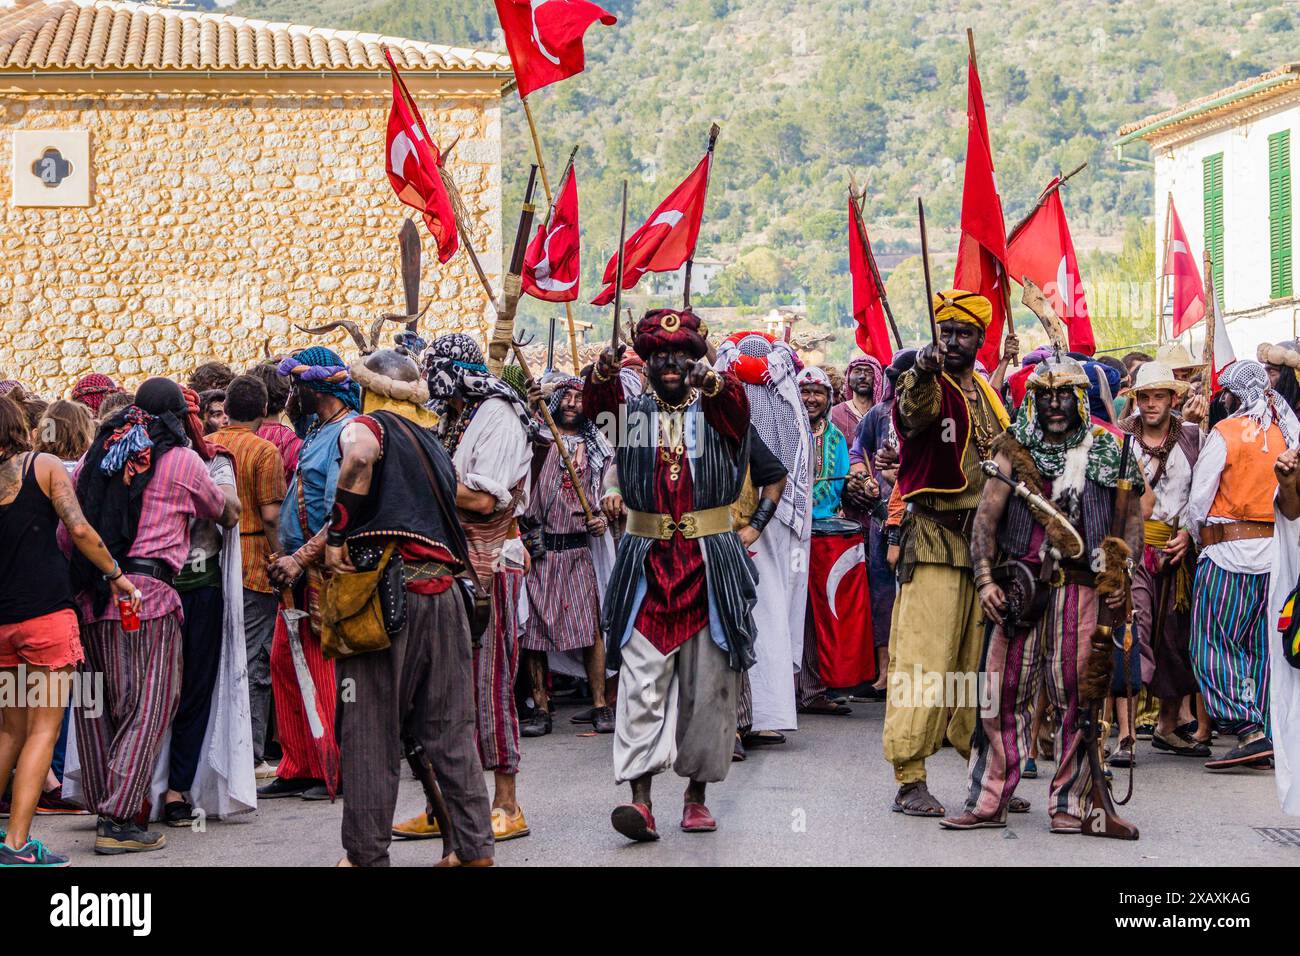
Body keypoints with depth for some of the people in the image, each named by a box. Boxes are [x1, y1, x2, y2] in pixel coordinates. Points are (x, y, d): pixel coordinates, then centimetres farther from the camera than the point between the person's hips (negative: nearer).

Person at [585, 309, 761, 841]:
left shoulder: (716, 409, 7)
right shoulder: (634, 411, 9)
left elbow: (735, 401, -16)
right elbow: (596, 403, -12)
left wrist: (710, 380, -40)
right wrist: (604, 369, -35)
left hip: (710, 567, 0)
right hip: (647, 566, 0)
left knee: (707, 684, 4)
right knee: (641, 681, -9)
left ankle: (696, 792, 15)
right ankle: (639, 797, -15)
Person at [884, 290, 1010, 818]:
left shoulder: (989, 394, 18)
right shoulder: (927, 387, -3)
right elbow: (915, 409, -29)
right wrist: (922, 372, -50)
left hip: (987, 544, 6)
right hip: (935, 541, -6)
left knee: (981, 662, 10)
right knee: (924, 660, -10)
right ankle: (910, 781, -7)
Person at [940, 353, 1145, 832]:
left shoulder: (1106, 451, 8)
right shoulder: (1015, 449, 7)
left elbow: (1133, 513, 14)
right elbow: (986, 517, 2)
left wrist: (1123, 573, 1)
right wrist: (985, 579, -9)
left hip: (1080, 585, -1)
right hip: (1019, 583, 1)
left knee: (1075, 694, -2)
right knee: (1004, 690, 0)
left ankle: (1068, 802, 7)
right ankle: (989, 801, 6)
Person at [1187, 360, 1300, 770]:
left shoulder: (1225, 433, -9)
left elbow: (1199, 500, -5)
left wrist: (1201, 537, 12)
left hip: (1230, 552, -6)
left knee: (1214, 644, -2)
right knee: (1262, 645, 11)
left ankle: (1249, 731, -14)